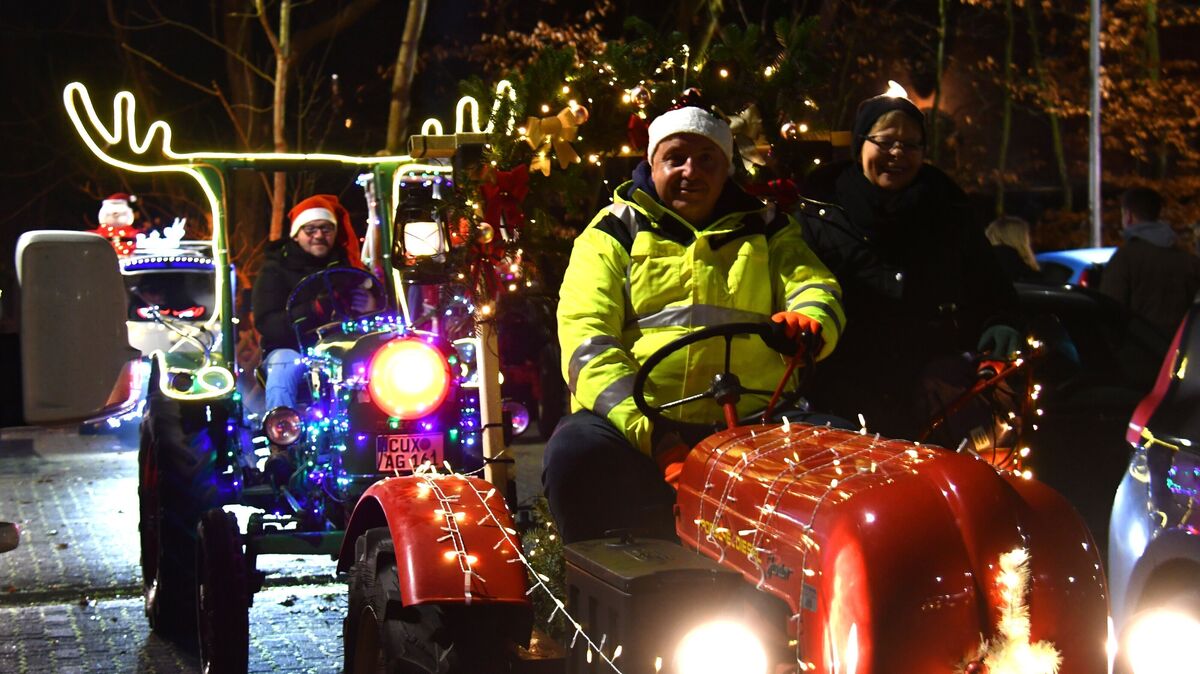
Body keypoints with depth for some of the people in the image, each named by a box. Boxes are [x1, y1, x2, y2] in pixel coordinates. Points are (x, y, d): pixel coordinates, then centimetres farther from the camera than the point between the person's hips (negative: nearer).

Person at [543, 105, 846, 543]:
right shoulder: (613, 232, 13)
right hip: (632, 424, -1)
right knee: (575, 453, -33)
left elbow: (815, 286, 8)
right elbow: (585, 339, -1)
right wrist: (654, 435, -18)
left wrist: (808, 322, -22)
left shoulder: (764, 231, 22)